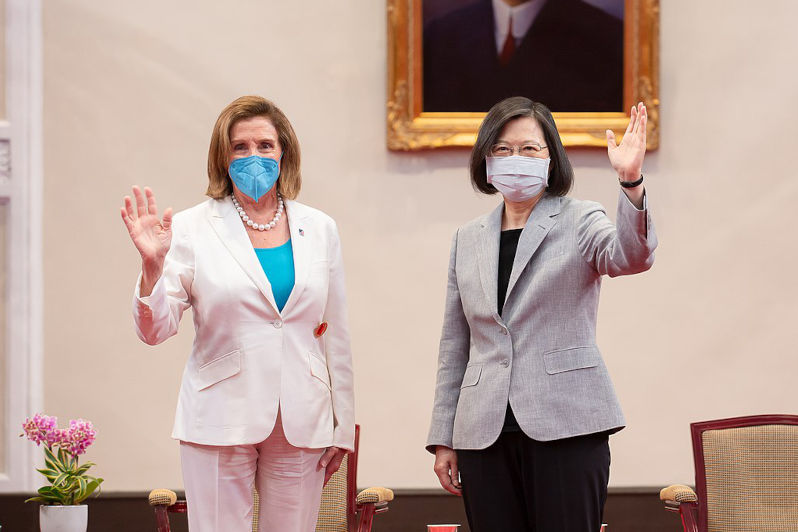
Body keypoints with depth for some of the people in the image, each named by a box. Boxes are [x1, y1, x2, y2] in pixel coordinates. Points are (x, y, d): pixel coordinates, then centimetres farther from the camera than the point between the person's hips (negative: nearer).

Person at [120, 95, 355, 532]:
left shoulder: (318, 229, 10)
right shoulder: (192, 229, 0)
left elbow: (334, 336, 12)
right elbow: (154, 331, -3)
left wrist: (341, 426, 9)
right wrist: (152, 266, -21)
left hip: (301, 425, 3)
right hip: (221, 423, -2)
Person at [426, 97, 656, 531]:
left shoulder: (579, 222, 5)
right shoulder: (467, 240, 16)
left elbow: (631, 257, -18)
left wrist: (631, 183, -35)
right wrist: (443, 438, 14)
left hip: (565, 428, -4)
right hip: (485, 437, 4)